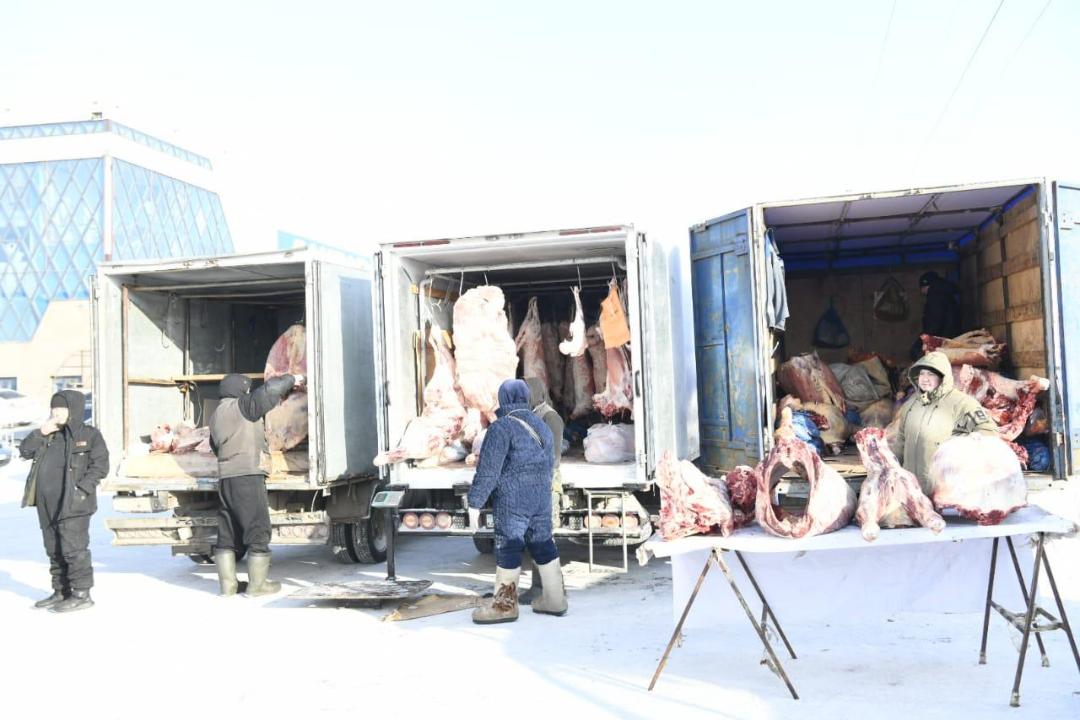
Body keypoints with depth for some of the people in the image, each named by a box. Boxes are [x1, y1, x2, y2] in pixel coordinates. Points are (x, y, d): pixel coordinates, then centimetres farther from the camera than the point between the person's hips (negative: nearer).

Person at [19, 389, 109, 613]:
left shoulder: (89, 435, -3)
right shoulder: (50, 436, 16)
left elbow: (100, 466, -9)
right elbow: (25, 451, 11)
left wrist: (81, 490, -17)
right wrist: (42, 433, -3)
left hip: (73, 505, -7)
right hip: (47, 505, 7)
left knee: (74, 550, -7)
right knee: (54, 551, 14)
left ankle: (81, 594, -1)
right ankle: (60, 592, 24)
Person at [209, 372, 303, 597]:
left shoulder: (216, 416, 20)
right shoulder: (241, 406, -4)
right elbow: (270, 389, -12)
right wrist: (291, 379, 4)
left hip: (226, 477, 8)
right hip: (248, 476, -8)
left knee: (228, 532, 11)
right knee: (257, 529, -2)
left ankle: (228, 583, 13)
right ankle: (257, 584, 0)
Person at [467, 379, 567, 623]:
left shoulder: (502, 428, -12)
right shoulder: (541, 426, 11)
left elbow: (488, 469, -15)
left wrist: (475, 503, -11)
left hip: (512, 500, -7)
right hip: (541, 497, 7)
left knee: (508, 547, 0)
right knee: (543, 544, 13)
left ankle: (505, 605, 6)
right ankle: (555, 599, 18)